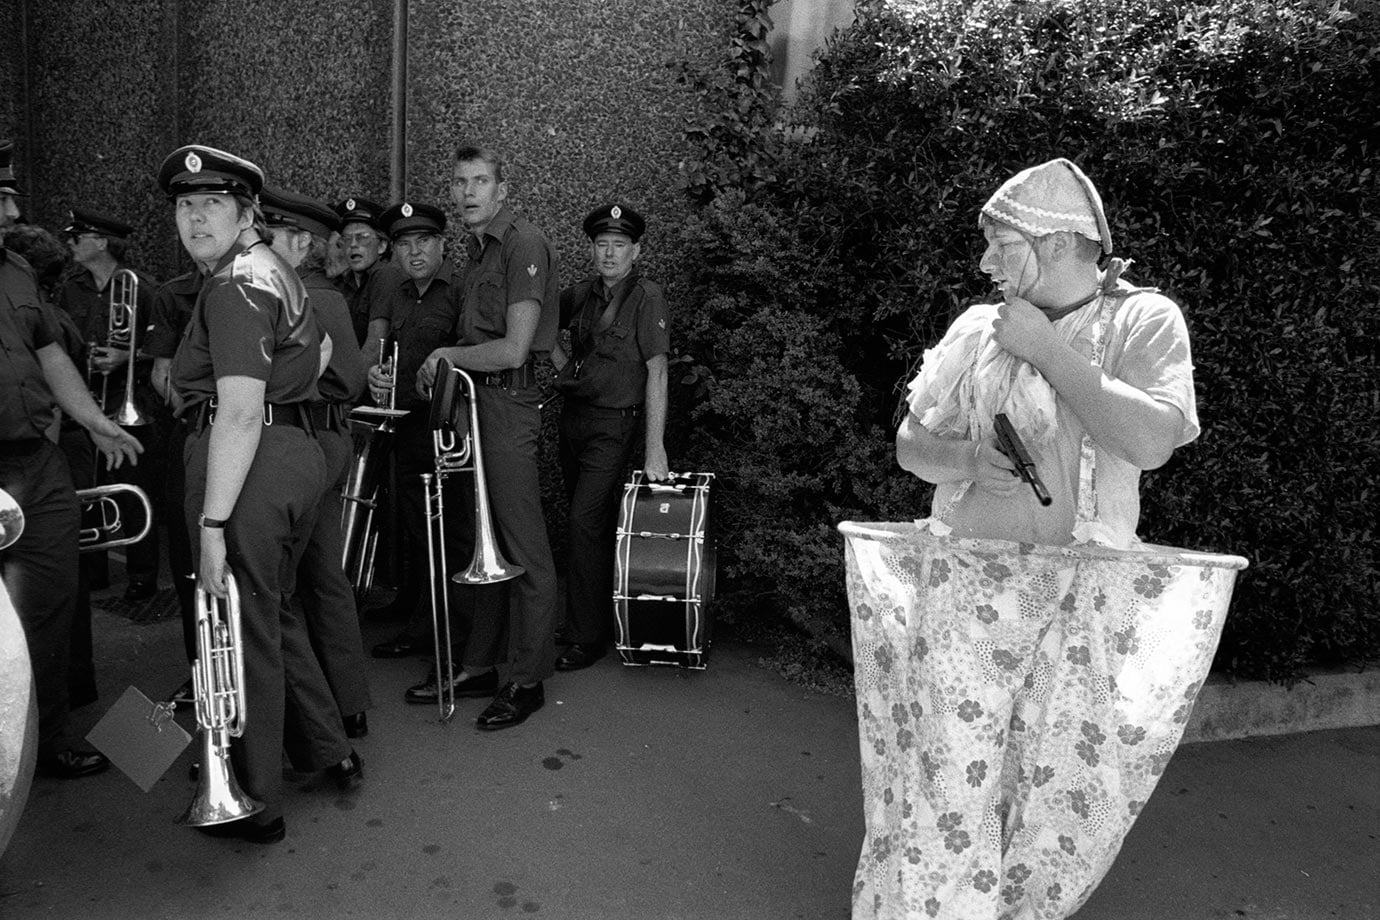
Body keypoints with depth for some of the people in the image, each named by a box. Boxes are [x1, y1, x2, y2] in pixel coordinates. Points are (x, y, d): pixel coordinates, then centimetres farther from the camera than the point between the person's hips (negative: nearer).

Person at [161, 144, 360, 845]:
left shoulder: (234, 286, -14)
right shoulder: (275, 272, 16)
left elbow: (240, 413, -23)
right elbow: (319, 353, 33)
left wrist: (212, 523, -24)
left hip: (251, 464, -10)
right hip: (298, 451, 10)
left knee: (244, 629, 2)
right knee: (274, 611, 22)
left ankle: (255, 807, 16)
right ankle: (333, 752, 34)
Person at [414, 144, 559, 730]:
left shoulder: (523, 244, -11)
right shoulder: (478, 248, 19)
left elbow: (513, 350, -18)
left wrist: (448, 356, -6)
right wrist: (447, 363, 8)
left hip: (509, 402, -9)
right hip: (474, 400, 10)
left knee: (523, 546, -4)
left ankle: (527, 680, 5)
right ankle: (479, 661, 25)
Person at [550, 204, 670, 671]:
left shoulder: (647, 297, -10)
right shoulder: (581, 294, 8)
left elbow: (656, 372, -16)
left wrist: (655, 448, -20)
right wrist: (560, 361, 9)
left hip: (613, 425, -6)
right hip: (572, 417, 6)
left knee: (586, 522, -12)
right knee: (588, 522, 14)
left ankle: (587, 638, -2)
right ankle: (601, 611, 30)